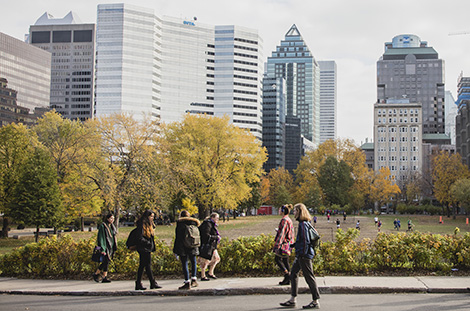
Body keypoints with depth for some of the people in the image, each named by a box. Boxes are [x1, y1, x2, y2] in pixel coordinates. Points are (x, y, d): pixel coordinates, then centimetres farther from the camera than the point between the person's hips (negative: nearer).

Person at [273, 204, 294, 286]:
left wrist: (277, 245, -22)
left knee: (277, 259, -2)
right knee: (285, 261, 10)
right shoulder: (289, 220, 15)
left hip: (284, 244, -10)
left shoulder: (284, 220, -16)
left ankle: (287, 274, -6)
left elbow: (282, 234, -21)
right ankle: (287, 280, 11)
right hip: (288, 243, 10)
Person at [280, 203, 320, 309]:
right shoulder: (303, 223, 13)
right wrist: (293, 245, 20)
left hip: (304, 255, -11)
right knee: (293, 273, 14)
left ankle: (316, 302, 4)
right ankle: (293, 299, 19)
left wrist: (303, 254, -20)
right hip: (300, 255, 11)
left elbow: (306, 240, -21)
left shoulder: (303, 224, -17)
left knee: (309, 277, -4)